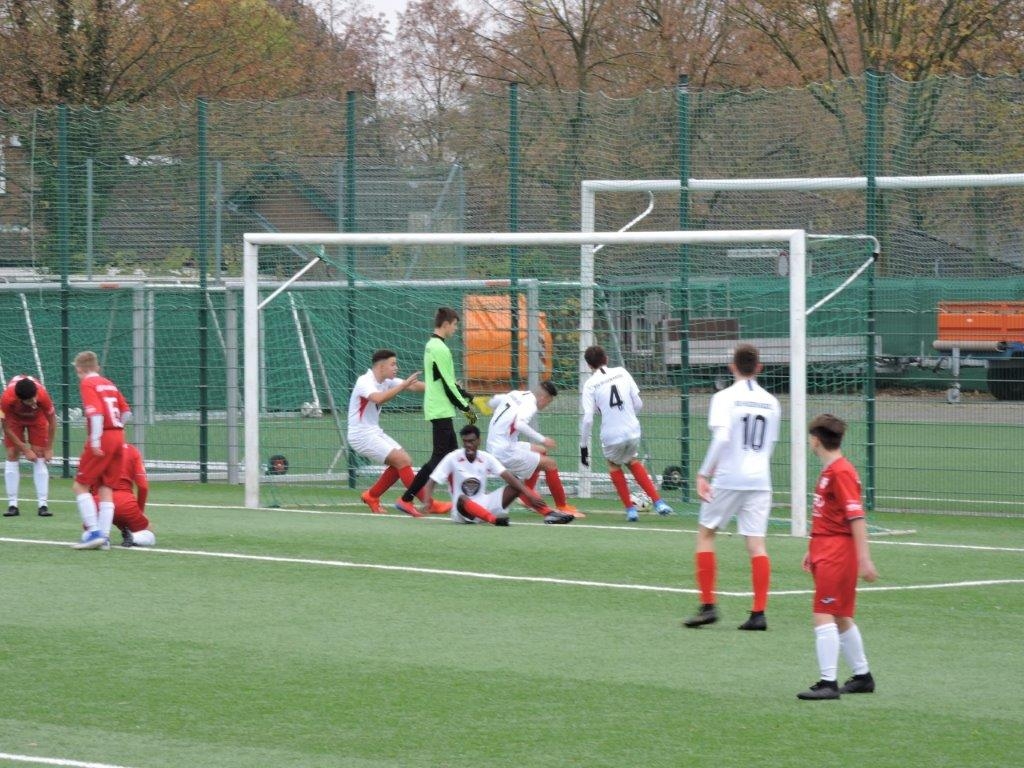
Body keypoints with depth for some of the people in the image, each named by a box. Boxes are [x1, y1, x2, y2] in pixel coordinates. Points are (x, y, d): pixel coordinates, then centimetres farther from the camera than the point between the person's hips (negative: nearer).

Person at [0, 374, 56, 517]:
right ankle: (12, 505, -6)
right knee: (12, 455, -9)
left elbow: (52, 421, -20)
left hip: (37, 418, 0)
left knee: (39, 457, -10)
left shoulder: (43, 396, -39)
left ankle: (43, 505, -11)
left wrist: (49, 449, -15)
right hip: (14, 418, 0)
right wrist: (25, 450, -22)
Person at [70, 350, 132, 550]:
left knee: (80, 485, 0)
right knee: (106, 488, 10)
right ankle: (104, 536, 5)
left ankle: (93, 532, -10)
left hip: (102, 438, -7)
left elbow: (96, 412, -17)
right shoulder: (109, 384, 18)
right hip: (118, 436, 7)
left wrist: (95, 440, -19)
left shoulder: (87, 384, -4)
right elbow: (126, 411, 18)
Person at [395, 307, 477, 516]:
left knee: (452, 453, 12)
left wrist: (466, 398, 15)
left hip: (439, 410, 10)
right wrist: (466, 407, -9)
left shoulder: (432, 346, 13)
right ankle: (406, 499, -11)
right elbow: (448, 385, -17)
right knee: (439, 457, -9)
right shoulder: (440, 349, -17)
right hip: (441, 410, -10)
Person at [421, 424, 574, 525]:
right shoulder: (452, 459, -8)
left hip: (484, 505, 4)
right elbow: (431, 482, -11)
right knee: (462, 499, -39)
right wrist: (428, 501, -31)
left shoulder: (486, 458, 1)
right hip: (463, 510, -4)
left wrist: (528, 495, -20)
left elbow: (509, 478, -8)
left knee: (517, 484, -7)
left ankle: (549, 514, -18)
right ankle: (494, 519, -59)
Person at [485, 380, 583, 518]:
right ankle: (562, 506, 1)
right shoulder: (530, 404, -15)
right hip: (505, 452, -9)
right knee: (550, 464, -6)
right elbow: (520, 424, -33)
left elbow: (491, 403, 24)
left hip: (493, 447, 9)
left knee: (541, 451, 24)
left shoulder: (515, 395, 10)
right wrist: (542, 439, -25)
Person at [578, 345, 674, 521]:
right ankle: (658, 502, 22)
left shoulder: (590, 384, -5)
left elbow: (587, 418, -10)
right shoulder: (622, 373, 4)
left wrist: (584, 446, -1)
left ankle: (630, 508, 24)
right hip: (633, 431, 3)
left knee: (614, 465, 28)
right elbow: (638, 404, 5)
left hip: (611, 435, -3)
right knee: (632, 461, 31)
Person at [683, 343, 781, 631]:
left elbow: (721, 438, -20)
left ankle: (708, 605, 6)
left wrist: (704, 474, -17)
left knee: (705, 533, 11)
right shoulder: (771, 402, 8)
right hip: (760, 478, 4)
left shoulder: (725, 398, -8)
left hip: (728, 478, -4)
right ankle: (759, 613, -5)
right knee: (756, 543, 2)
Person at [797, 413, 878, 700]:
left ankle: (828, 682, -12)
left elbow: (856, 518, -20)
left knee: (824, 616, -12)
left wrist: (864, 558, -23)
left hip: (837, 555, -10)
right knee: (841, 618, 16)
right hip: (826, 552, 10)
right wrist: (813, 550, 26)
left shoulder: (841, 472, -16)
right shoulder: (828, 471, 14)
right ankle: (862, 676, 26)